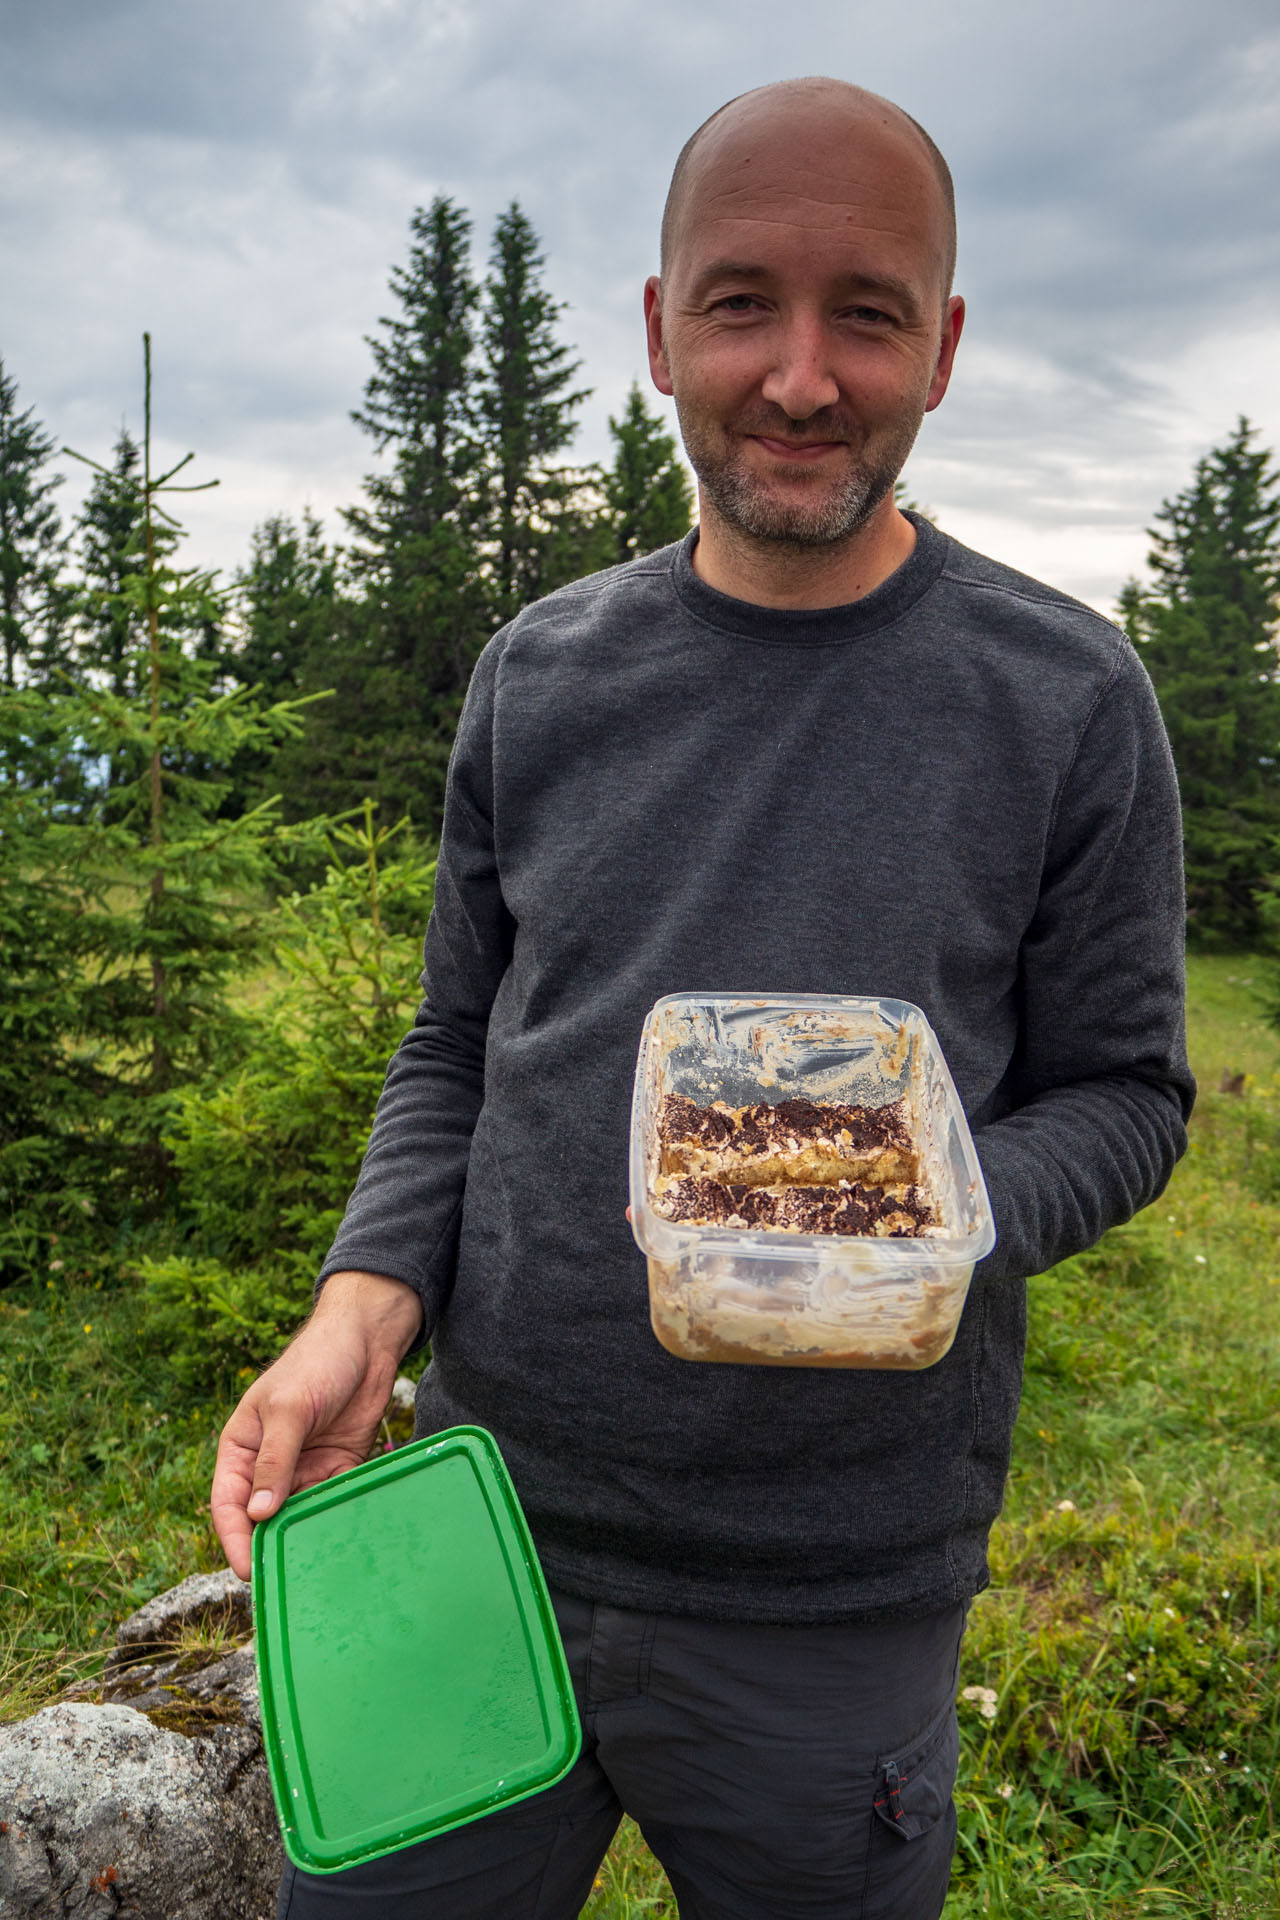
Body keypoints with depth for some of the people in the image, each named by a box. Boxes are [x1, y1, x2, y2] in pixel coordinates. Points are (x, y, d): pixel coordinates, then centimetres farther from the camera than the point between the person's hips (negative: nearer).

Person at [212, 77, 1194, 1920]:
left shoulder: (1065, 698, -6)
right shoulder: (542, 674, 2)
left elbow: (1123, 1090, -1)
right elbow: (457, 1043, 9)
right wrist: (363, 1300, -7)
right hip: (481, 1518, 3)